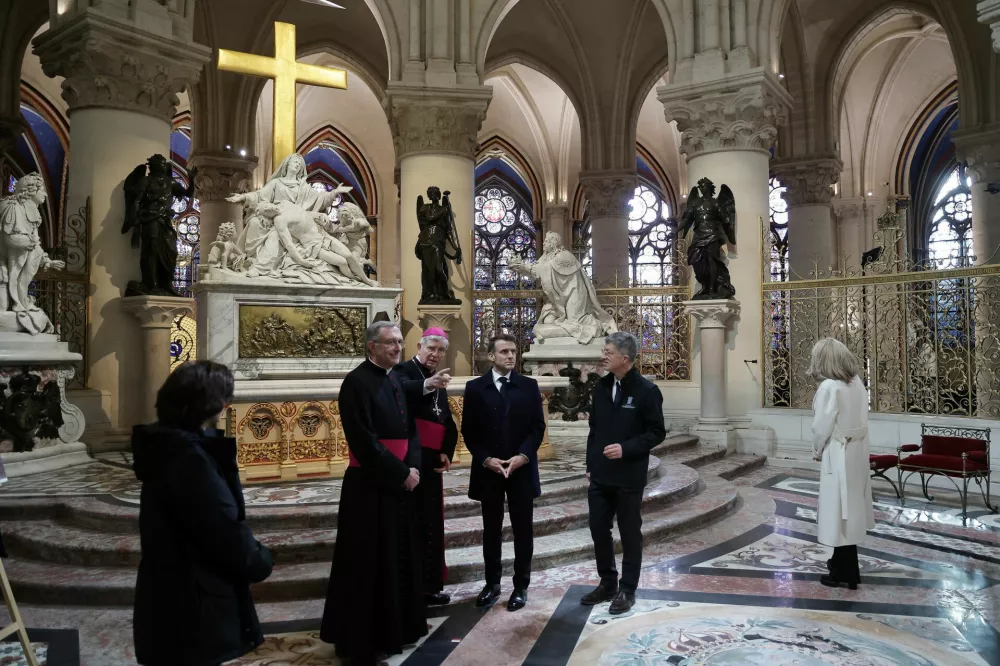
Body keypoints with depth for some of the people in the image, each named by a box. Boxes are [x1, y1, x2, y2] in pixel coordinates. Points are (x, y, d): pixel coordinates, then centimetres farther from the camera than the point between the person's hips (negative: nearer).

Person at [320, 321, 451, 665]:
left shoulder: (398, 380, 10)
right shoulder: (357, 382, -14)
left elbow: (410, 428, 11)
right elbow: (364, 440, -20)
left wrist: (413, 466, -6)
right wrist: (401, 472, -16)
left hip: (401, 481, 8)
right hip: (369, 485, -8)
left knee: (400, 557, 16)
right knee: (368, 562, 2)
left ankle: (395, 627, 32)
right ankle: (361, 637, 18)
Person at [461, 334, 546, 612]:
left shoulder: (529, 386, 2)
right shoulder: (475, 387, 0)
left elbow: (537, 426, -1)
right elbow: (469, 431, -1)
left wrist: (523, 456, -14)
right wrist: (486, 459, -12)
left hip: (522, 469, 0)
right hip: (488, 469, 0)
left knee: (523, 530, 7)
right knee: (491, 531, 11)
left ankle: (521, 586, 20)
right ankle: (492, 584, 24)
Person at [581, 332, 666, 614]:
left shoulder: (646, 390, -11)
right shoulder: (601, 386, 6)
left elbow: (657, 432, -9)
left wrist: (626, 448, -20)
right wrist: (590, 464, 10)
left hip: (628, 477, -5)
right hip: (600, 475, 6)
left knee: (630, 534, 8)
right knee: (599, 530, 12)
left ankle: (627, 590, 22)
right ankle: (607, 583, 29)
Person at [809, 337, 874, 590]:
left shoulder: (829, 387, -19)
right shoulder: (857, 382, 4)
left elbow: (822, 426, -17)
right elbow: (858, 418, 7)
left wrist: (817, 451, 1)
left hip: (838, 454, -8)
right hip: (857, 451, 8)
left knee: (840, 510, 1)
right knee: (850, 507, 18)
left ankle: (846, 572, 10)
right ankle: (843, 562, 33)